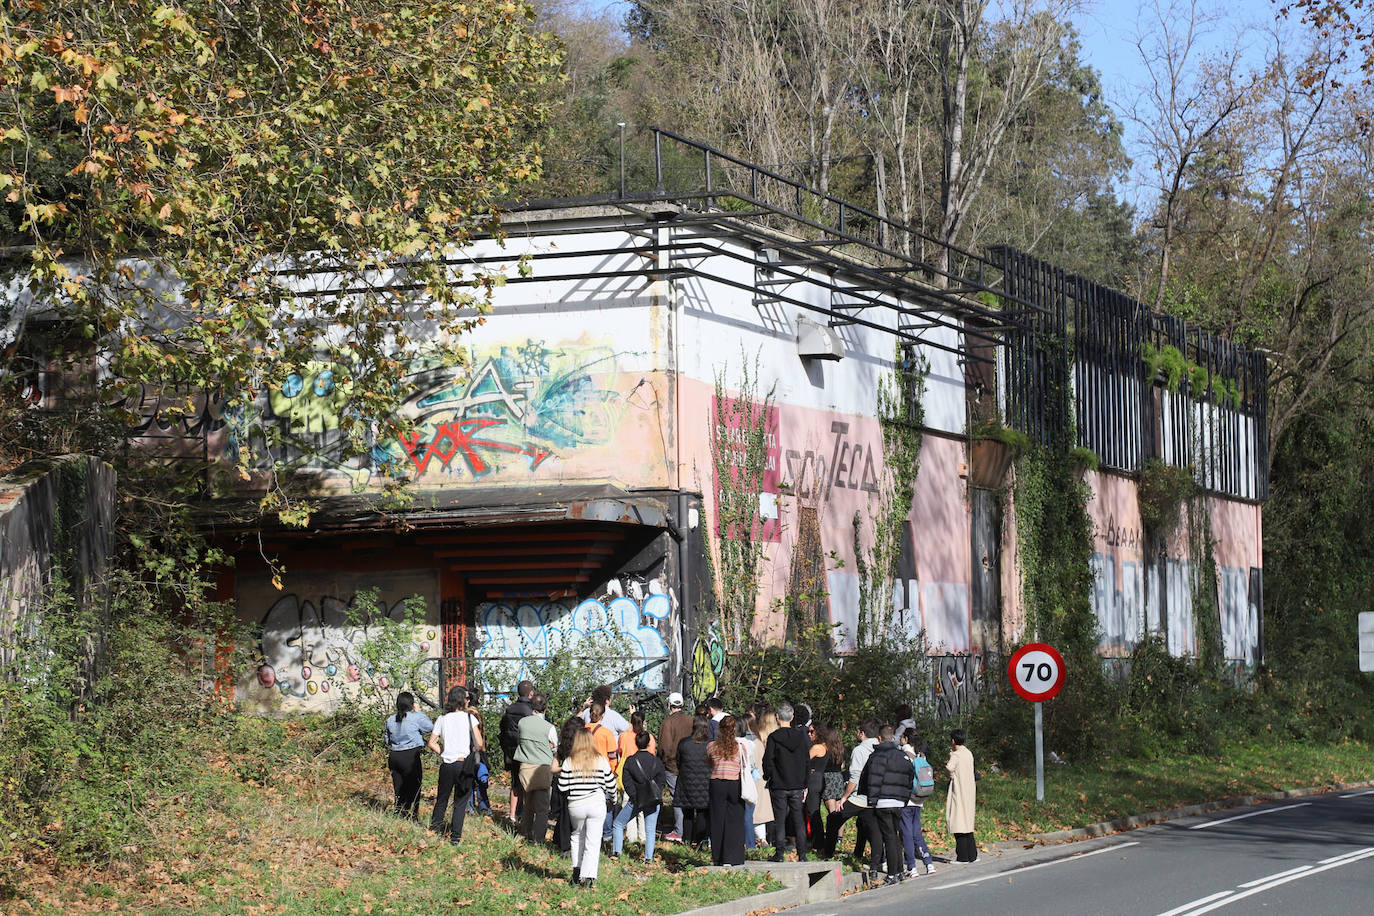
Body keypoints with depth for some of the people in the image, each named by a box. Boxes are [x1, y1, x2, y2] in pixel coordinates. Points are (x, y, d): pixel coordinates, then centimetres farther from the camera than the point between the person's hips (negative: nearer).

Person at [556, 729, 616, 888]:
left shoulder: (569, 762, -3)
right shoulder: (601, 761, -2)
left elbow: (562, 787, -2)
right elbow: (611, 786, 2)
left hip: (575, 805, 1)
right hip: (597, 803, -1)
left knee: (577, 836, 24)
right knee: (593, 841, 2)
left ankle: (577, 871, 18)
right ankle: (588, 876, -7)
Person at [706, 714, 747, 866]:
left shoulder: (711, 746, 0)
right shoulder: (740, 746, -2)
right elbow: (744, 767, 3)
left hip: (716, 784, 1)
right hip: (735, 784, -1)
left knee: (717, 821, 9)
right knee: (735, 820, 4)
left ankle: (718, 858, 12)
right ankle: (732, 858, -3)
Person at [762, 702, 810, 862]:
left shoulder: (773, 738, -10)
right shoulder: (801, 736, 1)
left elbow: (768, 761, -9)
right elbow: (808, 759, 5)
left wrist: (768, 777, 8)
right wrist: (805, 783, 12)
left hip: (779, 785, -3)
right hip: (798, 786, 3)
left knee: (779, 820, 3)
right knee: (799, 820, 7)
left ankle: (779, 853, 3)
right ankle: (802, 854, 5)